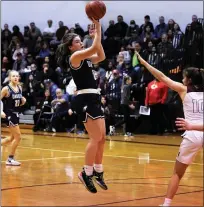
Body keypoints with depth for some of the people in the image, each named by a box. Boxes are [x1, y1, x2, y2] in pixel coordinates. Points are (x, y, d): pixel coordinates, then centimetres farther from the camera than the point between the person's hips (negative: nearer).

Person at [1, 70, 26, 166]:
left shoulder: (20, 88, 7)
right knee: (18, 137, -9)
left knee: (13, 138, 16)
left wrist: (23, 101, -3)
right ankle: (10, 159, 2)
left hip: (16, 114, 8)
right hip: (9, 115, -8)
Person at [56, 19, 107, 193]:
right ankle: (87, 173, -1)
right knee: (96, 138, -10)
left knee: (101, 137, 10)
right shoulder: (74, 56, -8)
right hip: (85, 100, -9)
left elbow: (101, 56, 12)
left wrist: (98, 31, 9)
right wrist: (97, 30, -8)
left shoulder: (85, 58, 18)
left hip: (94, 99, 9)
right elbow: (95, 48, -18)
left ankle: (98, 171, 18)